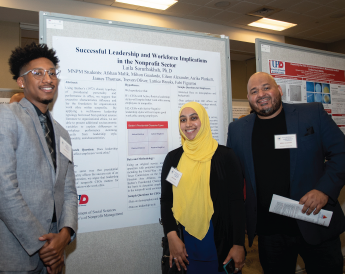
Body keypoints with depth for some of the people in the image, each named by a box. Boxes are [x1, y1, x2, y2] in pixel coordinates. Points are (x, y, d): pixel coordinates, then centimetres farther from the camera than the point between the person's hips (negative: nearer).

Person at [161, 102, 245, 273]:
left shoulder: (225, 155, -5)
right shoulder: (173, 158, 3)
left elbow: (237, 201, -5)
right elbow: (166, 200, 4)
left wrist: (239, 244, -8)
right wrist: (171, 236, -9)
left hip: (219, 240, -2)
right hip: (184, 241, 2)